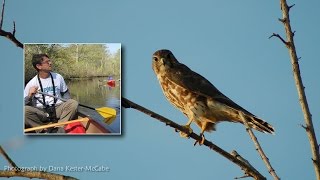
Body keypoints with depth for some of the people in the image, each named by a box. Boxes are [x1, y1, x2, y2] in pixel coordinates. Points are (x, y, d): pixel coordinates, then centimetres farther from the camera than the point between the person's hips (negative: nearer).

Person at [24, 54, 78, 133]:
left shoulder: (58, 77, 8)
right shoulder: (31, 84, 1)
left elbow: (65, 94, 19)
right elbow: (25, 104, 3)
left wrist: (67, 107, 0)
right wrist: (30, 96, -18)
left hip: (58, 110, 2)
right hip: (40, 113, -2)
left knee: (73, 103, -25)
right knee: (25, 110, -31)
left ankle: (59, 129, -32)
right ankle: (44, 131, -27)